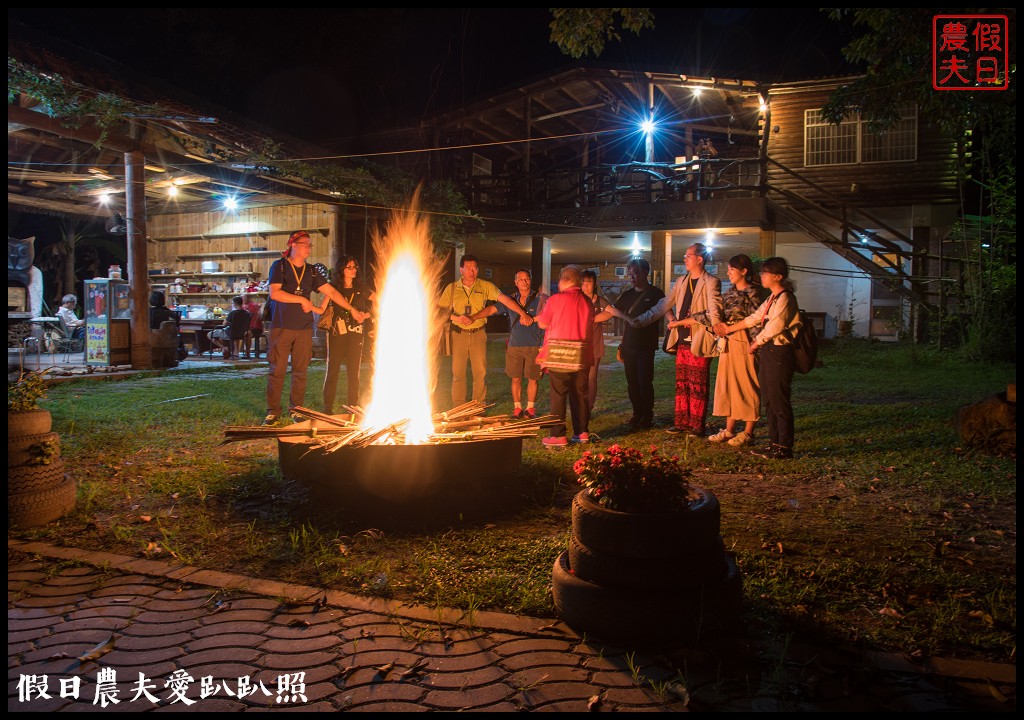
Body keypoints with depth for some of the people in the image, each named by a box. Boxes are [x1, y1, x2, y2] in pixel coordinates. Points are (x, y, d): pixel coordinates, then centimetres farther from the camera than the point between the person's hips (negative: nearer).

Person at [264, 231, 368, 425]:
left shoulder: (311, 272, 12)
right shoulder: (279, 266, 0)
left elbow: (332, 292, 10)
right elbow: (274, 293, -13)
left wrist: (352, 309, 4)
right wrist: (302, 299, -12)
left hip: (304, 328, 4)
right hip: (281, 327, -4)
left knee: (300, 371, 6)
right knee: (277, 370, -2)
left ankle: (296, 409, 15)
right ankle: (273, 411, 5)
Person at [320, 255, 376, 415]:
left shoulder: (360, 288, 10)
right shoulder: (333, 287, 4)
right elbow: (323, 310, -6)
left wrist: (368, 314, 4)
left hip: (355, 333, 2)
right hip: (337, 332, -2)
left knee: (353, 370, 1)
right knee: (333, 369, -3)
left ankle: (353, 406, 9)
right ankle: (328, 407, 3)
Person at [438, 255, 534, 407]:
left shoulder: (485, 286, -1)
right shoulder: (452, 288, 2)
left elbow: (504, 299, -11)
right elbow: (440, 309, 1)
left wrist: (522, 313, -23)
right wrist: (456, 318, -16)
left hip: (478, 334, 0)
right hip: (459, 334, 0)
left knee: (480, 372, 3)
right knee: (458, 372, 4)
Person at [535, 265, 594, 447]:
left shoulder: (556, 299, -8)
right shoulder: (587, 302, 7)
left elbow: (542, 323, 2)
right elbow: (589, 327, 14)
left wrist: (542, 303, 17)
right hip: (583, 356, 5)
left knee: (558, 395, 0)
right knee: (580, 394, 12)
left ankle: (558, 436, 1)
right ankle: (582, 432, 17)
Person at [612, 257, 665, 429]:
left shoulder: (655, 293, -4)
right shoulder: (628, 294, 12)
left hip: (646, 346, -5)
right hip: (628, 345, 5)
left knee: (645, 382, -4)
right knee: (632, 383, 9)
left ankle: (648, 417, 7)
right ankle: (637, 414, 21)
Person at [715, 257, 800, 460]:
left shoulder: (785, 298, -14)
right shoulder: (772, 298, 16)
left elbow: (774, 328, -18)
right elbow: (755, 318, 20)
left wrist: (755, 344, -5)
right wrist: (729, 328, 20)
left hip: (778, 353, -10)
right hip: (767, 352, 10)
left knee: (779, 401, -5)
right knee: (769, 401, 12)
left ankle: (785, 447, 1)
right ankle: (775, 443, 20)